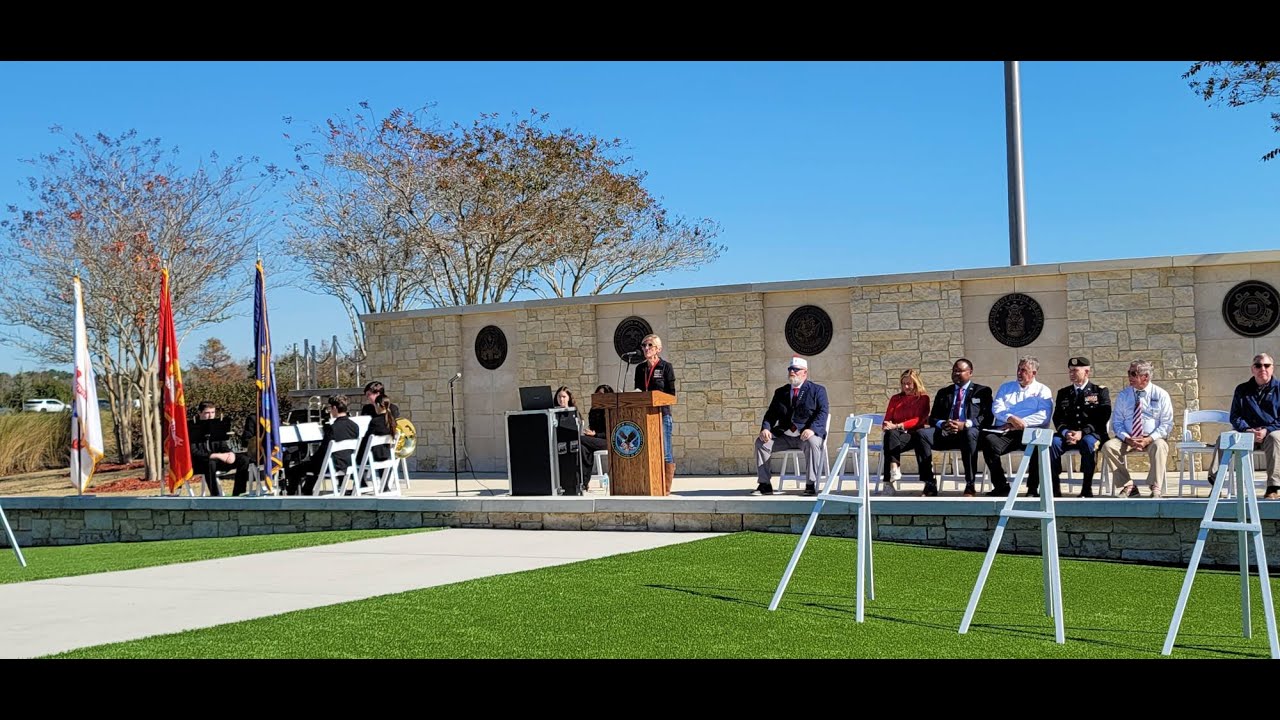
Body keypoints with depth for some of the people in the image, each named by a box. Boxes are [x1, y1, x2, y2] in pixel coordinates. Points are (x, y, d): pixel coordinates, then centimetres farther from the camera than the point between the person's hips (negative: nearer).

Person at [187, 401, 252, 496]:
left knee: (243, 459, -10)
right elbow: (193, 453, -19)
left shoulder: (216, 425, 8)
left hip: (216, 460, 6)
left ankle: (237, 495, -11)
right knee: (210, 463, -40)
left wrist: (230, 454, -14)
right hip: (198, 463, -6)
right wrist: (217, 455, -27)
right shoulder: (192, 427, -11)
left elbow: (223, 446, 12)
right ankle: (216, 496, -39)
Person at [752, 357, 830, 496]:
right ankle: (764, 485, -12)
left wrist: (812, 429, -25)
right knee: (761, 442, -16)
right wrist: (765, 428, -8)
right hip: (784, 436, 4)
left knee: (813, 443, -38)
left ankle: (811, 485, -31)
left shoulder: (817, 390, 5)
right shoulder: (780, 392, 18)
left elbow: (823, 412, -7)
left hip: (807, 434, -4)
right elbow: (771, 414, 14)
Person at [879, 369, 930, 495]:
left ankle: (888, 482, -44)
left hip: (912, 434, -3)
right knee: (890, 434, -35)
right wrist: (887, 426, -11)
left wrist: (897, 426, -20)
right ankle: (894, 469, -50)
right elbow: (887, 419, 16)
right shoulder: (895, 399, 24)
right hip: (895, 434, 3)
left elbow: (918, 420, -6)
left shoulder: (923, 398, 9)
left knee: (891, 435, -36)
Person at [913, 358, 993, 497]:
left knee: (969, 433, -41)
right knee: (921, 434, -27)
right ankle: (930, 485, -25)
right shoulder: (943, 392, 25)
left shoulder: (982, 391, 15)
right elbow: (932, 418, 16)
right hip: (945, 432, 4)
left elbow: (987, 418, 0)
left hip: (969, 432, -3)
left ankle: (970, 486, -32)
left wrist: (965, 424, -18)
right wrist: (942, 424, -10)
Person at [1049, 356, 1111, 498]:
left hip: (1092, 434, -3)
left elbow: (1102, 418, -4)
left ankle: (1087, 488, -31)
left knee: (1088, 442, -38)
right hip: (1068, 435, 3)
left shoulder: (1100, 391, 8)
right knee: (1053, 442, -30)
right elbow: (1058, 419, 11)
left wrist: (1082, 433, -18)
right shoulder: (1063, 393, 20)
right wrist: (1065, 432, -12)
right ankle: (1054, 488, -29)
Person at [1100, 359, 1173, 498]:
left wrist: (1149, 439, -18)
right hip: (1128, 439, 3)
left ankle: (1156, 489, -30)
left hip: (1153, 439, -3)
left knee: (1159, 446, -37)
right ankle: (1128, 487, -20)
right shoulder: (1123, 395, 8)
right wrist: (1127, 439, -14)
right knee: (1108, 446, -25)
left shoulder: (1161, 395, 0)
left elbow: (1167, 424, -3)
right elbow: (1117, 423, 7)